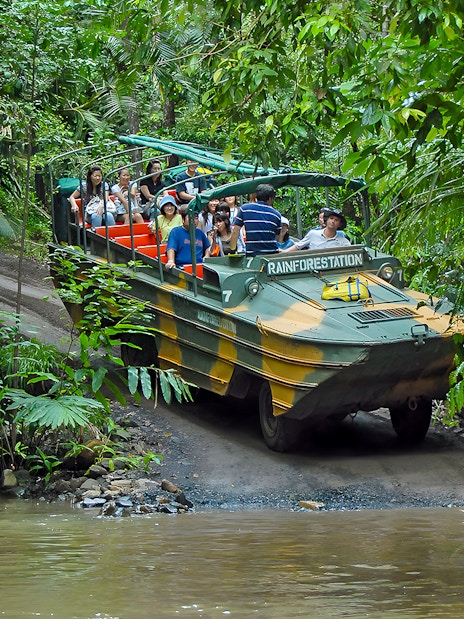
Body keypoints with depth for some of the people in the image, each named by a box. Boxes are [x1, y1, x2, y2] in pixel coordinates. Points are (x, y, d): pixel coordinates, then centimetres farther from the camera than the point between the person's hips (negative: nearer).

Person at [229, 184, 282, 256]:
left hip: (252, 255, -1)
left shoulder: (244, 209, 5)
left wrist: (232, 250, 9)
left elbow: (235, 232, 3)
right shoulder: (276, 214, 8)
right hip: (272, 253, 1)